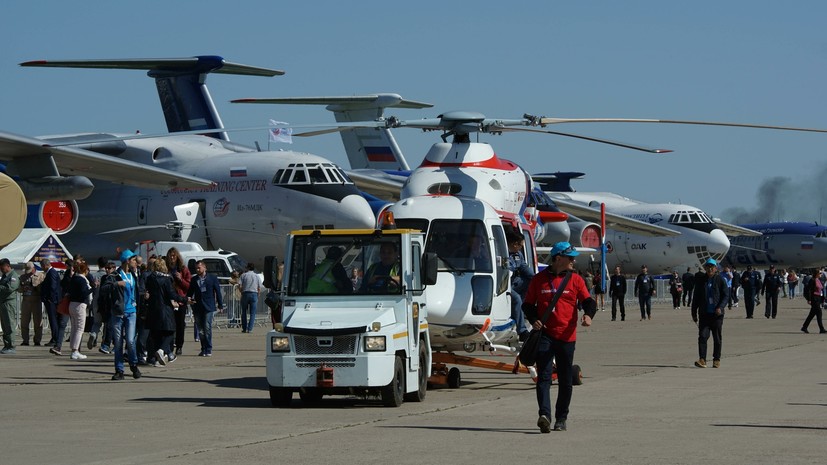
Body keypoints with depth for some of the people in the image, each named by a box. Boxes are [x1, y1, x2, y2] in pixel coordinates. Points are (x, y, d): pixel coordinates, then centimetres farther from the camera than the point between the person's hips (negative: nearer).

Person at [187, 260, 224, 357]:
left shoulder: (212, 278, 3)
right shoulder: (193, 280, 11)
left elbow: (217, 292, 6)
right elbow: (190, 292, 15)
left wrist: (220, 305, 4)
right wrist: (189, 298, -7)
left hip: (209, 307, -4)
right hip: (197, 308, 4)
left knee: (207, 328, -10)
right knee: (200, 330, 5)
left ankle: (208, 350, -5)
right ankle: (203, 349, 14)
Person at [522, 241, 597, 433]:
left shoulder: (575, 279, 7)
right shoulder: (539, 279, 5)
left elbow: (588, 301, 4)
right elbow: (528, 304, 11)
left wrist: (588, 314, -19)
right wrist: (533, 320, -8)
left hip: (567, 336, 2)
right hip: (545, 335, -2)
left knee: (565, 381, 8)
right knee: (544, 376, -14)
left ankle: (561, 419, 20)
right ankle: (545, 415, -25)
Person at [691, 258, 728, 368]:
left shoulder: (720, 280, 1)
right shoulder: (701, 281, 9)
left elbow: (726, 296, -2)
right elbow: (696, 298, 13)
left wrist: (720, 307, -17)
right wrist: (694, 313, 10)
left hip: (717, 314, -2)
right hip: (704, 314, 2)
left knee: (717, 338, 5)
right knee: (702, 336, -9)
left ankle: (716, 360, 15)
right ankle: (702, 359, -12)